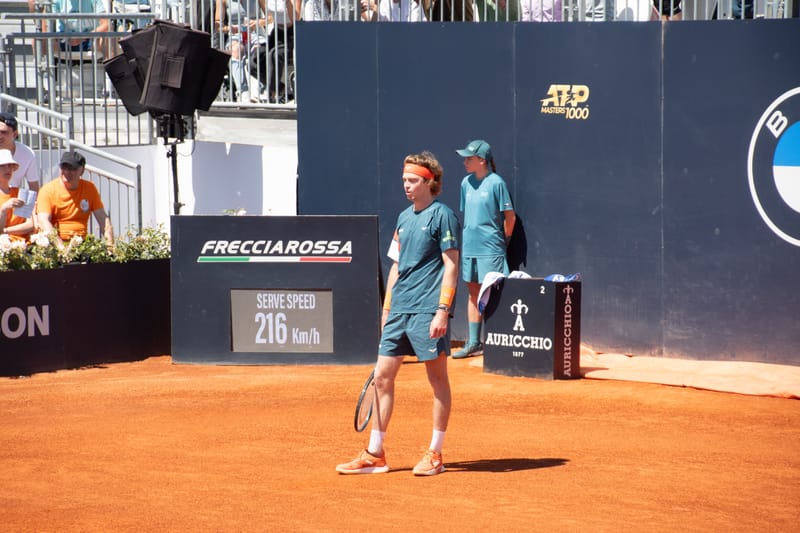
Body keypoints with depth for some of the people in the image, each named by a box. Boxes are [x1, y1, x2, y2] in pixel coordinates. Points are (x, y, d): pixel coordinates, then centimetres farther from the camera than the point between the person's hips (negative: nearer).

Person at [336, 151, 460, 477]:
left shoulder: (442, 215, -6)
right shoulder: (404, 218, 16)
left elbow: (451, 266, -10)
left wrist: (442, 310, -17)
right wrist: (387, 308, 18)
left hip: (428, 312, -8)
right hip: (399, 311, 8)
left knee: (437, 378, 1)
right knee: (382, 376, 5)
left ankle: (435, 455, 8)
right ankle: (375, 455, 10)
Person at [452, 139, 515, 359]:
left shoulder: (496, 183, -10)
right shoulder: (466, 183, 9)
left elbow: (510, 216, -6)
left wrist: (504, 240, 1)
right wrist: (466, 239, 14)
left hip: (491, 248, -7)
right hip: (469, 248, 7)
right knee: (473, 293, 11)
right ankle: (473, 343, 17)